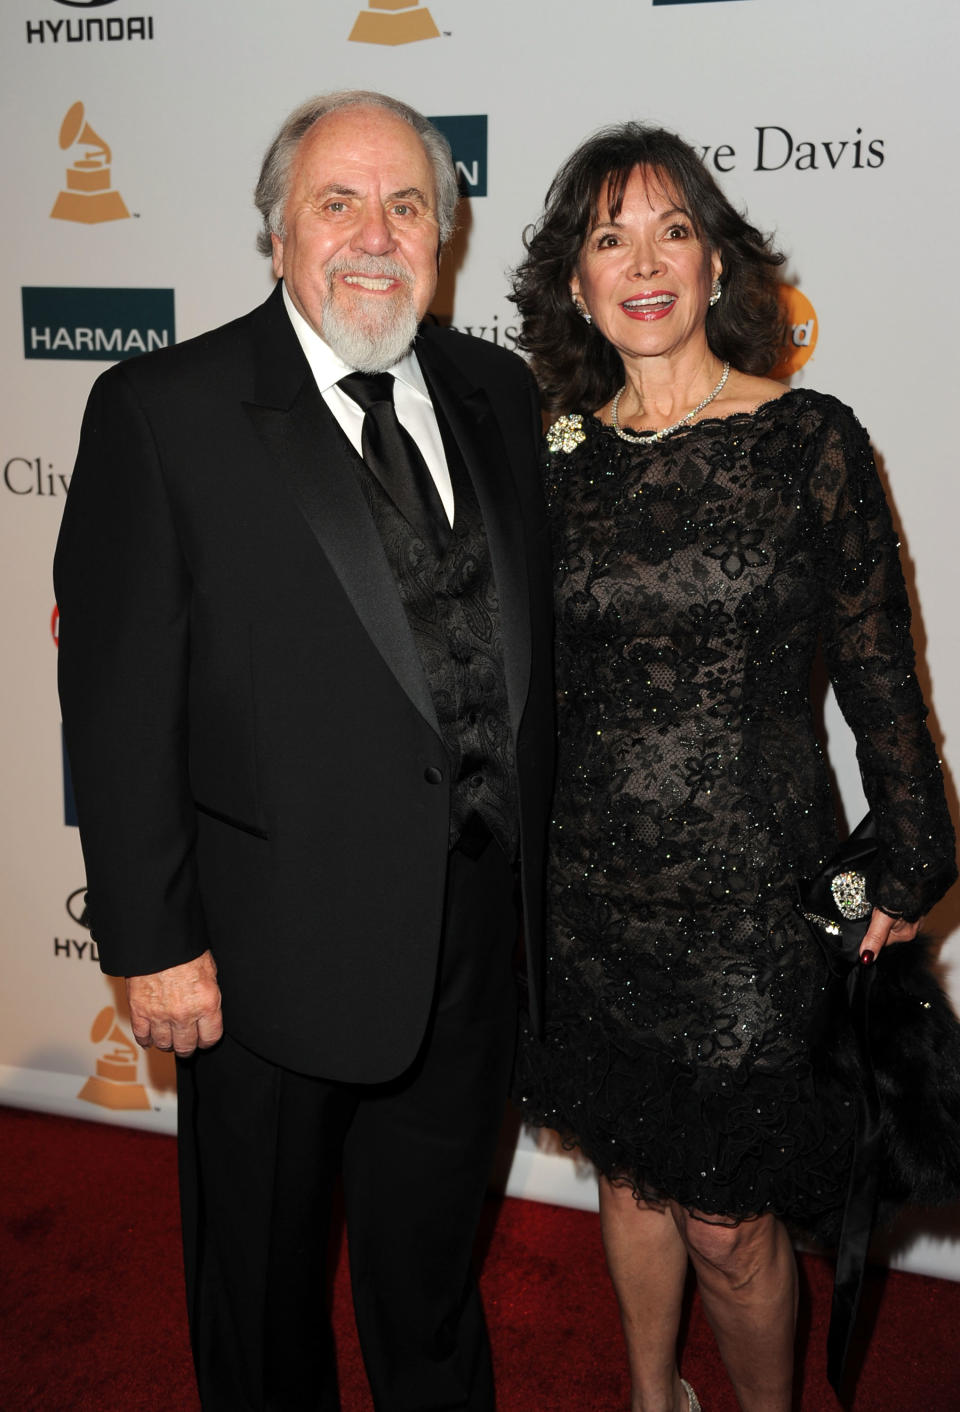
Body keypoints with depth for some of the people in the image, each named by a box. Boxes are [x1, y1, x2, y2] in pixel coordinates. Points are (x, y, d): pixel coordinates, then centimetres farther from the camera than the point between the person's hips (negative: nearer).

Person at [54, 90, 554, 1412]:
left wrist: (535, 876, 6)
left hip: (475, 937, 4)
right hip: (275, 948, -3)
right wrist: (152, 943, -13)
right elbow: (118, 696, -12)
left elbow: (532, 642, 9)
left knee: (434, 1265, 26)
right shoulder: (162, 410, -10)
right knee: (262, 1269, 21)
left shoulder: (497, 391, 4)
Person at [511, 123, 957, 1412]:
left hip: (752, 887, -3)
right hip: (593, 883, 3)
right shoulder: (558, 457, 2)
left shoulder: (809, 439, -6)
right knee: (631, 1172, 20)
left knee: (730, 1225, 7)